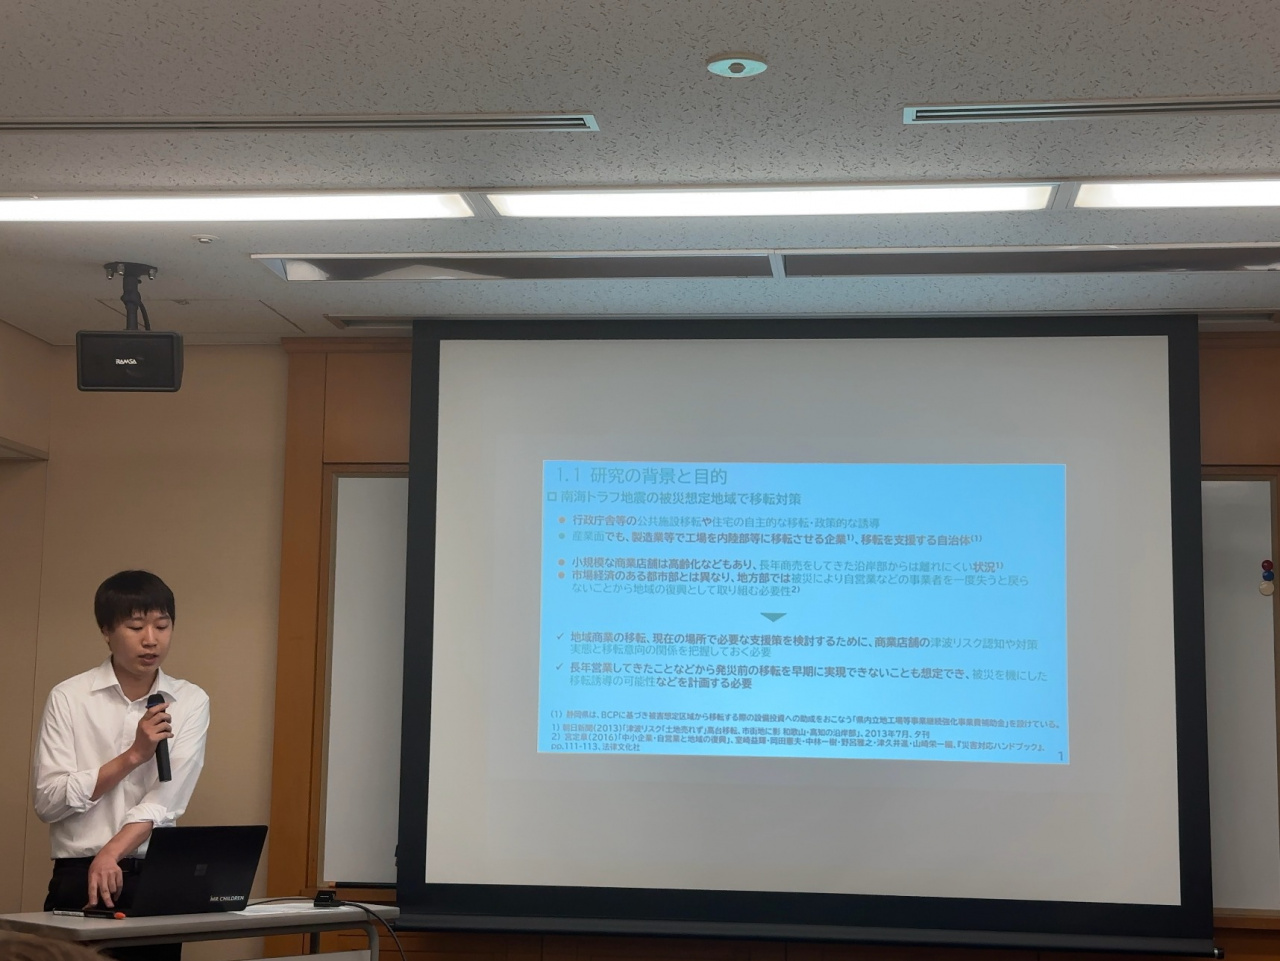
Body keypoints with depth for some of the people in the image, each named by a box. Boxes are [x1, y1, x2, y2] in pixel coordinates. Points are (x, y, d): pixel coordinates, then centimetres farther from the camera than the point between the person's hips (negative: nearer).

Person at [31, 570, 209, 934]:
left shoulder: (191, 702, 2)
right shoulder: (68, 698, -2)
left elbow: (166, 799, -9)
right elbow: (47, 801, -9)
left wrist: (111, 853, -24)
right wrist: (133, 756, -14)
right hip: (79, 876, -1)